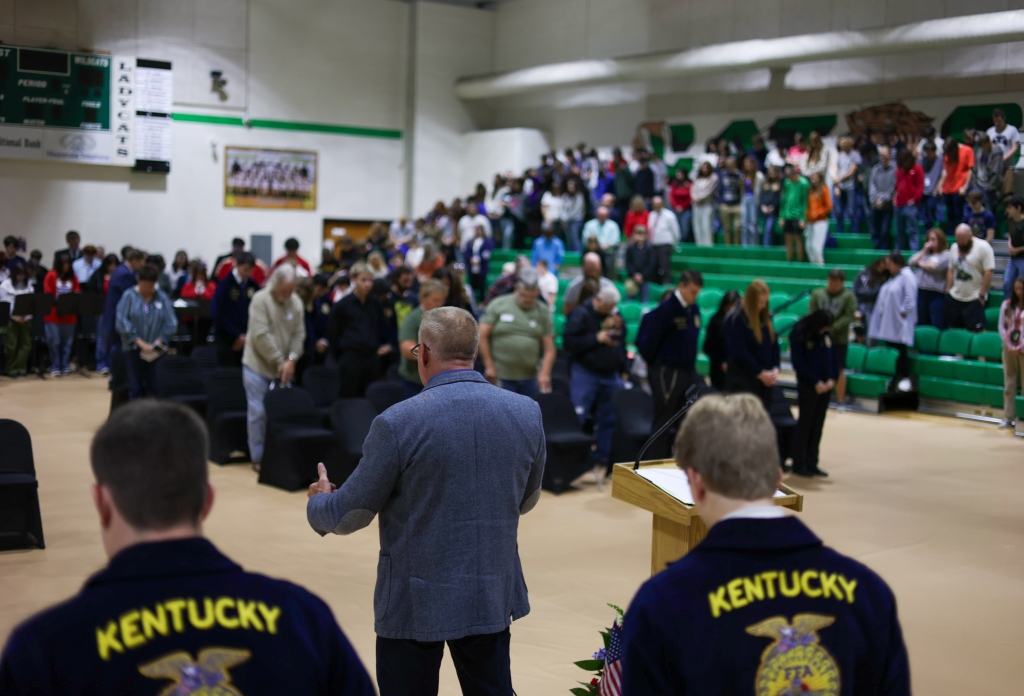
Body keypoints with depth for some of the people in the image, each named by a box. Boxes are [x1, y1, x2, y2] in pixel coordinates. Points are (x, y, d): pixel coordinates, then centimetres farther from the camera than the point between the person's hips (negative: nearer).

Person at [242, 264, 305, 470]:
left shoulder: (296, 302, 2)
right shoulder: (260, 300, -13)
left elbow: (299, 334, 2)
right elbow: (261, 336, -18)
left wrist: (291, 360, -13)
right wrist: (279, 362, -16)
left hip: (283, 368, 5)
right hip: (258, 366, -5)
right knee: (257, 413, -2)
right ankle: (258, 457, 8)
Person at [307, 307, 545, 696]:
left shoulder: (398, 422, -18)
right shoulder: (526, 412, -5)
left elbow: (350, 514, -7)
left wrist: (318, 503, 15)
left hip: (416, 599, -3)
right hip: (494, 594, 4)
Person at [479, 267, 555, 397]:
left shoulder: (543, 312, 6)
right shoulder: (498, 305, -1)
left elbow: (549, 348, 3)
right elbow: (482, 336, -3)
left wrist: (545, 373, -10)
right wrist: (489, 366, -6)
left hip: (529, 378, 3)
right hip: (500, 377, -2)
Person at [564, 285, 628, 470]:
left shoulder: (615, 316, 10)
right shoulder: (581, 314, -9)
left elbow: (622, 344, 19)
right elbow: (569, 342, -17)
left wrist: (622, 369, 13)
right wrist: (596, 338, -20)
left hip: (610, 375, 6)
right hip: (585, 373, -6)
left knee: (608, 419, 9)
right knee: (577, 419, -4)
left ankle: (603, 455, 20)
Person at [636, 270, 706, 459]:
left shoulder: (694, 309, 7)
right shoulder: (666, 310, -15)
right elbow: (647, 341, -13)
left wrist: (691, 363, 12)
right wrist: (654, 364, -1)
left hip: (689, 371, 7)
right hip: (667, 373, -7)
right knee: (663, 422, 2)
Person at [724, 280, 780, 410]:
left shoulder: (766, 317, 9)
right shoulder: (736, 319, -11)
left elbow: (774, 344, 12)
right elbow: (739, 352, -15)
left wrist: (775, 368, -4)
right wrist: (760, 373, -15)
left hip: (765, 378, 6)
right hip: (742, 378, -6)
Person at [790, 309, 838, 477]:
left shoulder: (826, 334, 8)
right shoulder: (799, 334, -10)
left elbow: (834, 357, 11)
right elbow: (799, 363, -14)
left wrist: (833, 379, -4)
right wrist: (815, 383, -16)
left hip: (825, 386, 6)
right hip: (808, 387, -6)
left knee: (818, 426, 8)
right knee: (805, 425, -1)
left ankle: (811, 463, 15)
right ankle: (799, 464, 7)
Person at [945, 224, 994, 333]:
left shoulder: (983, 247, -9)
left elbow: (988, 273, -12)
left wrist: (982, 294, -13)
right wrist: (948, 291, 7)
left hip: (974, 299, -6)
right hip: (954, 297, 6)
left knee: (977, 331, -8)